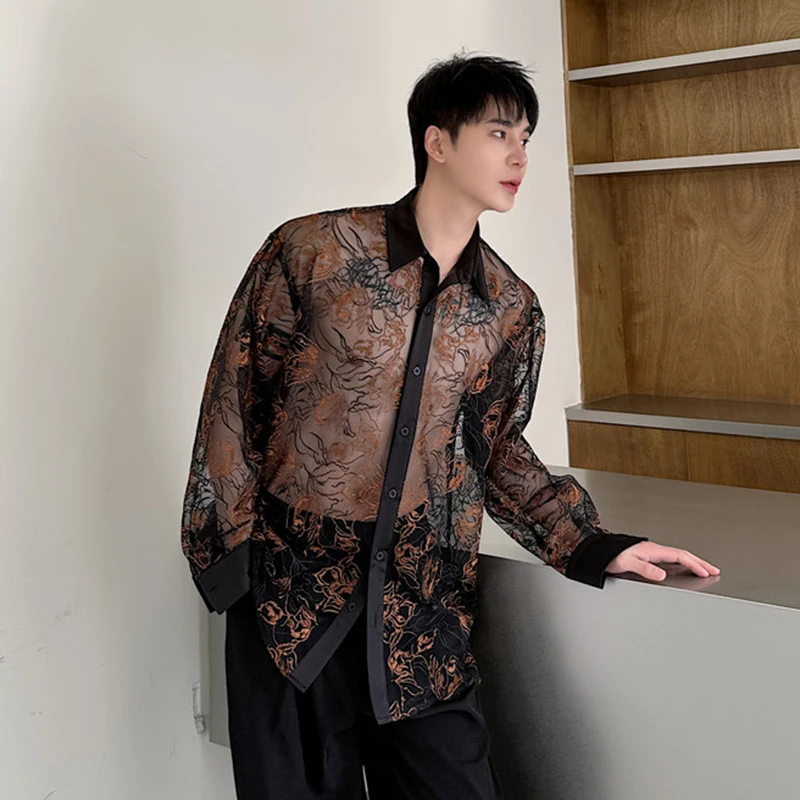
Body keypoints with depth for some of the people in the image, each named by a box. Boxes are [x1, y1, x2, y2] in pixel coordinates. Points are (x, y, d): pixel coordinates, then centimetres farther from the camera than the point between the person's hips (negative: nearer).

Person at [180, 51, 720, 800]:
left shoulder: (511, 311, 5)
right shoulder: (313, 250, -6)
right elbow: (234, 399, -1)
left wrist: (590, 545, 3)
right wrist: (230, 545, -3)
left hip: (420, 611, 3)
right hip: (289, 596, -2)